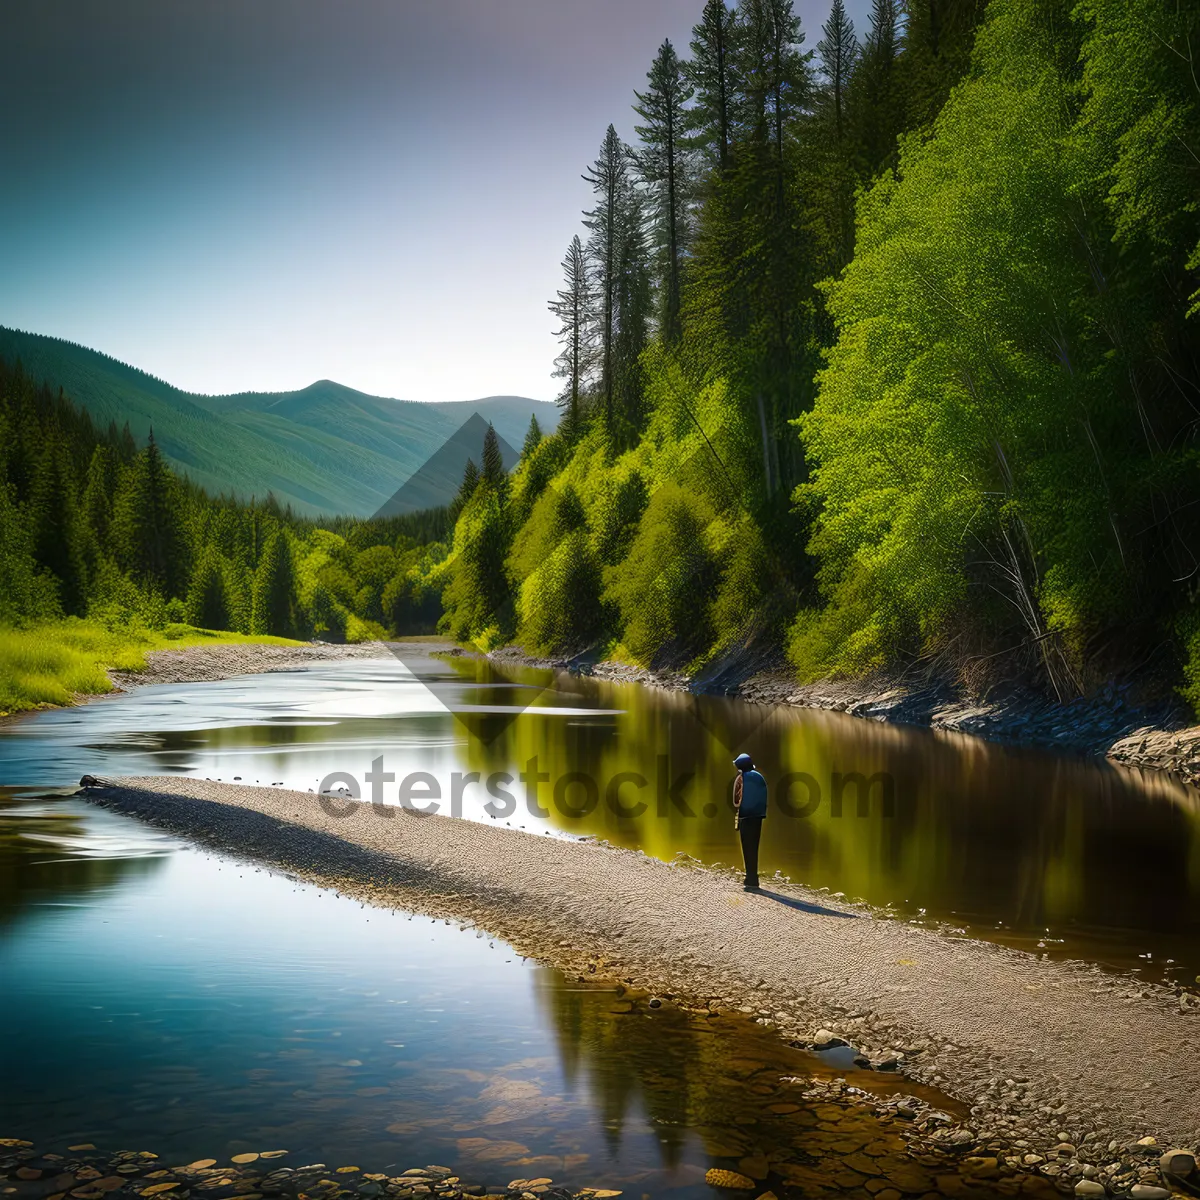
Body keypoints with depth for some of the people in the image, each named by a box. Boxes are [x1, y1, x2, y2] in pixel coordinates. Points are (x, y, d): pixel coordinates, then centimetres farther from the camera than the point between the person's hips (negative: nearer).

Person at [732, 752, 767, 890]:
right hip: (757, 816, 6)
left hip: (745, 817, -6)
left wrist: (736, 819, -2)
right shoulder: (759, 777, 11)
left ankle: (751, 881, -6)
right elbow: (764, 798, 10)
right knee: (753, 848, 13)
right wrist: (762, 814, 13)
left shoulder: (741, 779, -6)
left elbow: (737, 799, -9)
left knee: (748, 849, -3)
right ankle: (752, 879, 16)